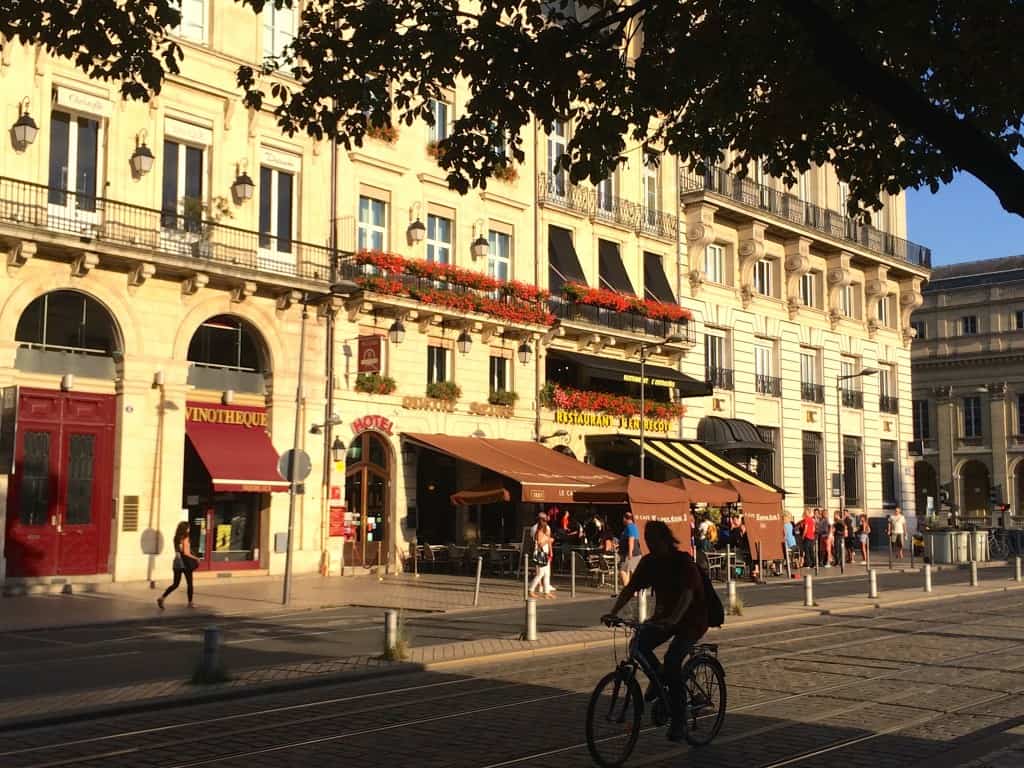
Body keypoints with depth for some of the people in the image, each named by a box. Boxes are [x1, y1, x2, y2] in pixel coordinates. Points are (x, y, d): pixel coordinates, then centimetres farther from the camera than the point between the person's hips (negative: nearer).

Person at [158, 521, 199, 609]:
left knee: (175, 584, 9)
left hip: (177, 562, 6)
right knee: (189, 583, 10)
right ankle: (190, 603, 18)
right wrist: (195, 558, -6)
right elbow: (186, 552, -18)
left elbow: (177, 551, 13)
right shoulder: (185, 538, -13)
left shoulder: (176, 538, 7)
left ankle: (162, 597, -8)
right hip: (185, 562, -6)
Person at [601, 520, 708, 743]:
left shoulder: (683, 561, -21)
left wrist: (673, 619, -50)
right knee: (639, 642, -22)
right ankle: (659, 676, 9)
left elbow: (687, 594, -34)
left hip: (692, 618, -5)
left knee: (672, 659, -26)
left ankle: (678, 722, -13)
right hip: (664, 616, 5)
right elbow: (630, 589, -6)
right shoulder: (649, 562, -4)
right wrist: (613, 612, -21)